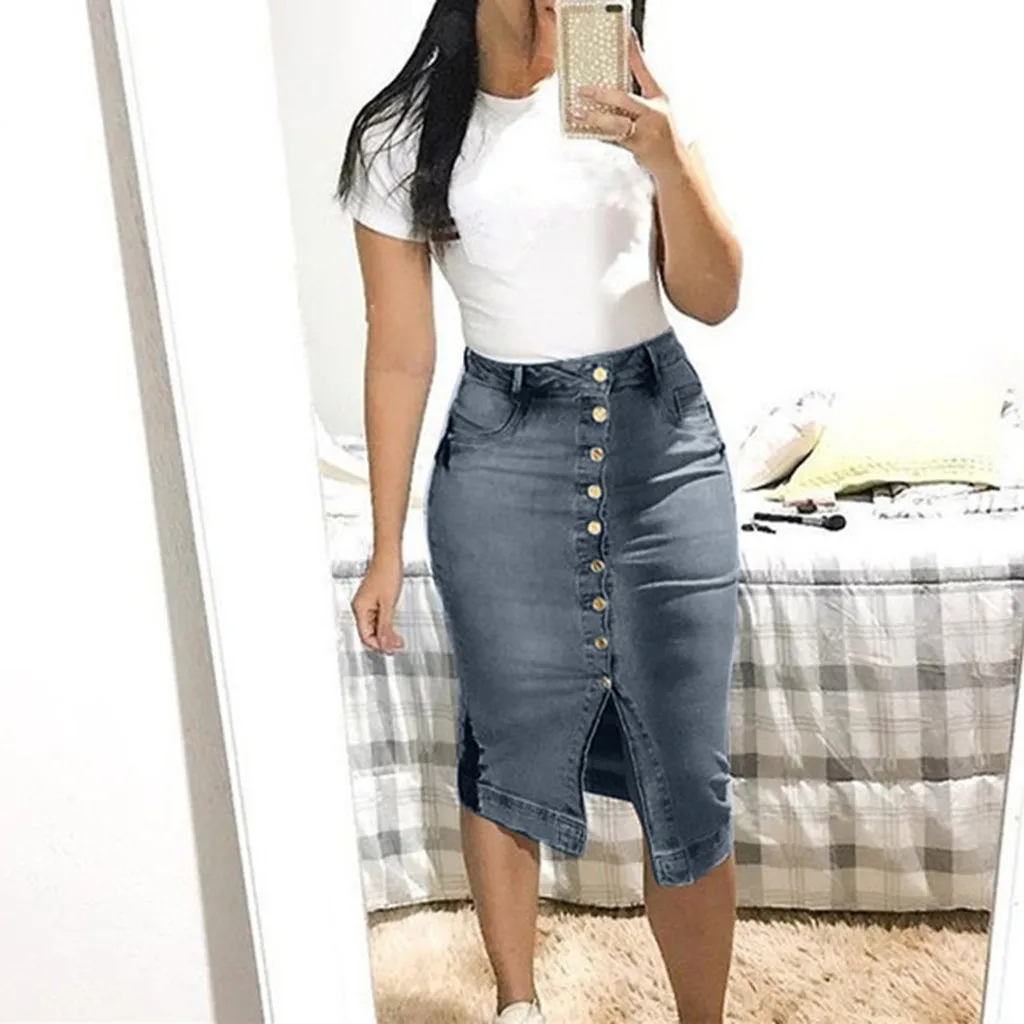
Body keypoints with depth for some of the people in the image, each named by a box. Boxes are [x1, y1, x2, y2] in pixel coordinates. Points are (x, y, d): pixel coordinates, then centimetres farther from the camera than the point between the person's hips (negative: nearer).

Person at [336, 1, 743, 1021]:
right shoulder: (401, 135, 0)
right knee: (506, 752, 10)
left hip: (663, 439, 1)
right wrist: (387, 547, 3)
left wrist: (667, 158, -20)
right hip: (501, 452, 0)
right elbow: (399, 356, 2)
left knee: (686, 778, 4)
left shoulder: (630, 94, 3)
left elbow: (712, 299, -2)